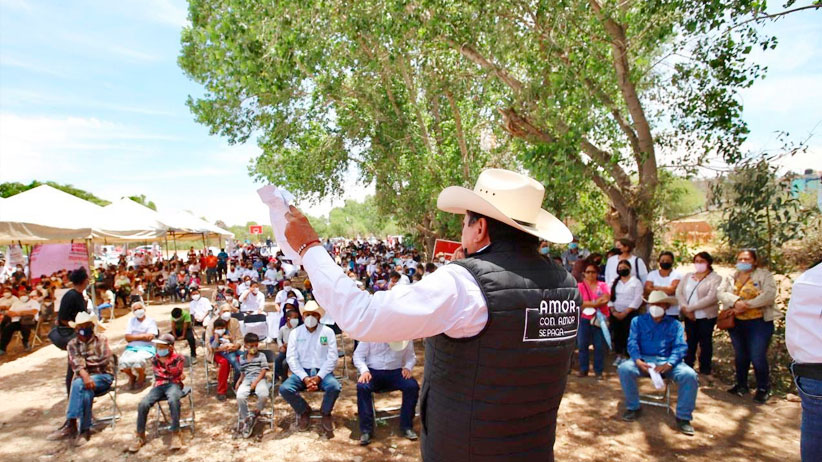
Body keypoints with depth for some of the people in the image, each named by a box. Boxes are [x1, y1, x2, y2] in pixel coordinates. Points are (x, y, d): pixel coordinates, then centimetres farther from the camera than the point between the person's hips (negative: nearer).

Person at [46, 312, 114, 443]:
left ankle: (71, 424, -30)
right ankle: (84, 430, -27)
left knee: (78, 384, -32)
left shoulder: (101, 339, 5)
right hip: (83, 377, 2)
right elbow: (75, 364, -9)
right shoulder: (72, 344, 9)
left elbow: (105, 360, -8)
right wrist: (85, 377, -27)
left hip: (103, 376, -2)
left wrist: (85, 362, -6)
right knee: (86, 392, -34)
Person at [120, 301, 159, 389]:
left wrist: (135, 336, -4)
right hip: (131, 347, 4)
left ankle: (141, 377, 0)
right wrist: (143, 336, -7)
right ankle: (132, 376, 8)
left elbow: (150, 337, -9)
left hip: (146, 348, -4)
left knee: (138, 360, -34)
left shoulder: (150, 321, 5)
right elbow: (128, 338, 3)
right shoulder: (131, 321, 16)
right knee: (123, 361, -27)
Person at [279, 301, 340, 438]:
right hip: (302, 372, 2)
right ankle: (304, 411, 5)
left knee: (335, 387, -31)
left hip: (323, 371, -1)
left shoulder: (328, 332, 1)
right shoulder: (295, 333, 4)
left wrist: (319, 377, -16)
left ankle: (326, 414, 1)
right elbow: (291, 358, -2)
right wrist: (305, 378, -15)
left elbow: (332, 358, -4)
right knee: (284, 388, -26)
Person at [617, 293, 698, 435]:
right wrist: (638, 361, -21)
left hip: (668, 361, 1)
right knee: (624, 369, -29)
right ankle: (633, 407, -9)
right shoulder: (638, 321, 13)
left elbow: (680, 347, -1)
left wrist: (668, 365, -21)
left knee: (690, 376, -28)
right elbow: (632, 343, 1)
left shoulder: (674, 324, 12)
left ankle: (683, 417, -10)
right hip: (644, 360, 0)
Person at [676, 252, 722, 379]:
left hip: (707, 316, -4)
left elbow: (711, 298, -19)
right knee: (690, 342, 13)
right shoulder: (688, 276, 9)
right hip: (689, 316, 4)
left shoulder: (715, 278, -7)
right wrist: (685, 308, -16)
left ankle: (705, 370, 19)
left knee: (705, 342, 6)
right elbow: (679, 292, 1)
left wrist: (690, 308, -19)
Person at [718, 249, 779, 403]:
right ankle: (741, 385, 30)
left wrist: (746, 305, -19)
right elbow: (722, 293, -4)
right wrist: (736, 302, -22)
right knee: (740, 356, 15)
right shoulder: (731, 277, 10)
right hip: (736, 323, 4)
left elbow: (769, 295, -16)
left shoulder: (764, 275, -2)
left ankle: (763, 388, 15)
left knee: (758, 358, -5)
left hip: (759, 322, -4)